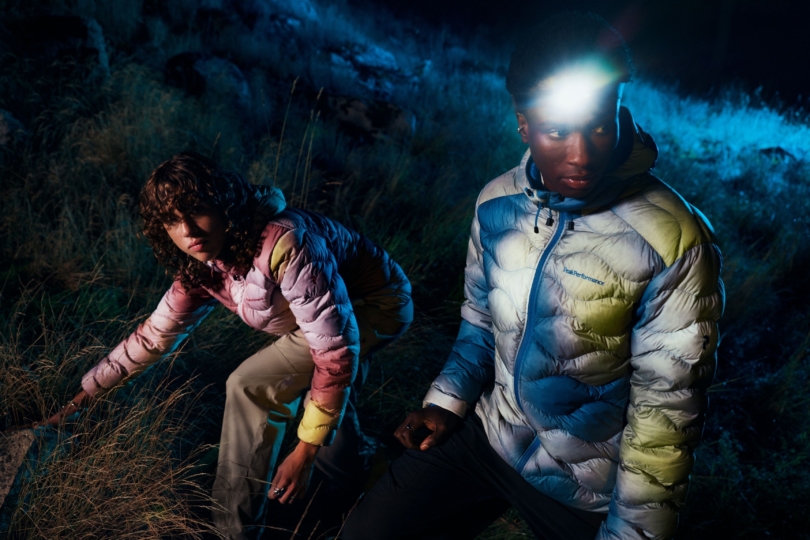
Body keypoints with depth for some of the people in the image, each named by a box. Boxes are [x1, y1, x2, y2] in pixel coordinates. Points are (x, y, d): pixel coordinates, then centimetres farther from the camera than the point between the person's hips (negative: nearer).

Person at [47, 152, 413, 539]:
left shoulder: (286, 245, -35)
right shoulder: (201, 268, -9)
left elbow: (337, 350, -33)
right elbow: (155, 333, 4)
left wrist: (305, 452, -29)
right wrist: (83, 396, 6)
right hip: (334, 307, 8)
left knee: (252, 386, -17)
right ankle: (350, 471, 60)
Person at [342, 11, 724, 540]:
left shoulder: (675, 242, -23)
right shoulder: (496, 202, -7)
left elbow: (666, 408, -17)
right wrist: (447, 402, 1)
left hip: (585, 490, -4)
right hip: (487, 433, 4)